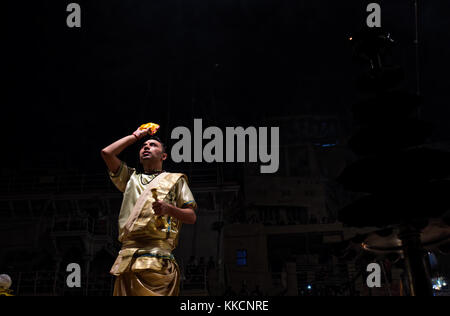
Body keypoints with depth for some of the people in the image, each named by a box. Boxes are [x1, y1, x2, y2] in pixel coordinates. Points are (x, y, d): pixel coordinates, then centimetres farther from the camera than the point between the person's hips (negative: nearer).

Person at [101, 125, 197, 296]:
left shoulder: (175, 179, 18)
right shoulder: (131, 177, 28)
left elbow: (192, 217, 10)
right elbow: (107, 152, 17)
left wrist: (168, 209, -10)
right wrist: (136, 136, 25)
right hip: (128, 255, 3)